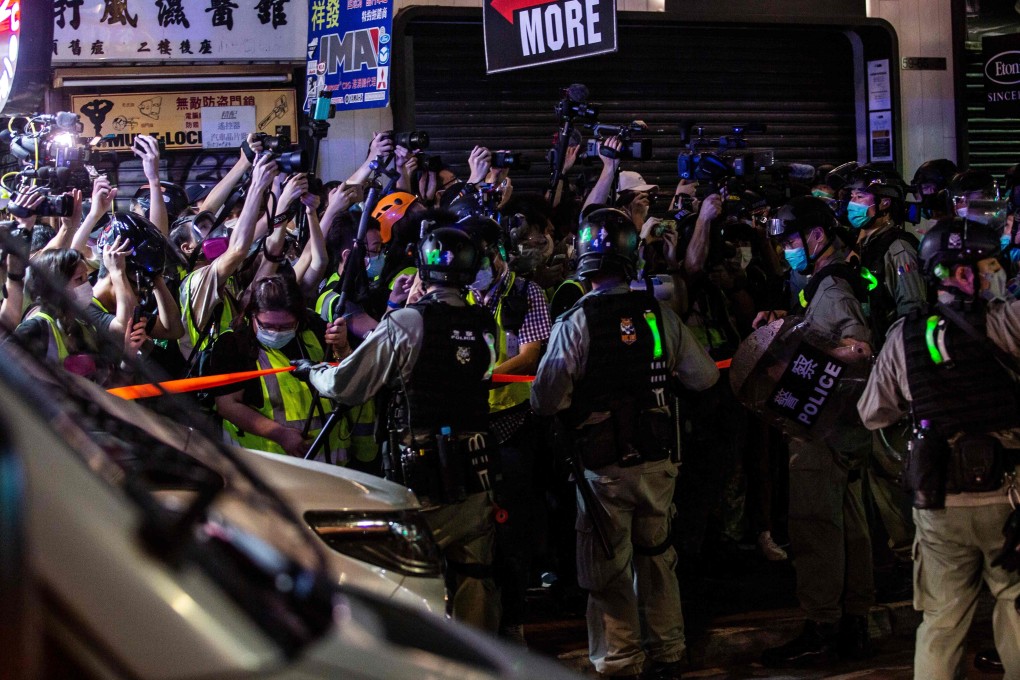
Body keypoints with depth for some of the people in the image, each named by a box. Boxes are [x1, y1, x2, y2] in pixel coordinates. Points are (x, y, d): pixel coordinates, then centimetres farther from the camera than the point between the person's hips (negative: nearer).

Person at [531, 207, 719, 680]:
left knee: (608, 571, 7)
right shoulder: (659, 314, -3)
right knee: (657, 560, 18)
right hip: (658, 463, 4)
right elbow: (704, 376, 4)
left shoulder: (574, 322, -13)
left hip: (604, 467, -3)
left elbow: (545, 401, -13)